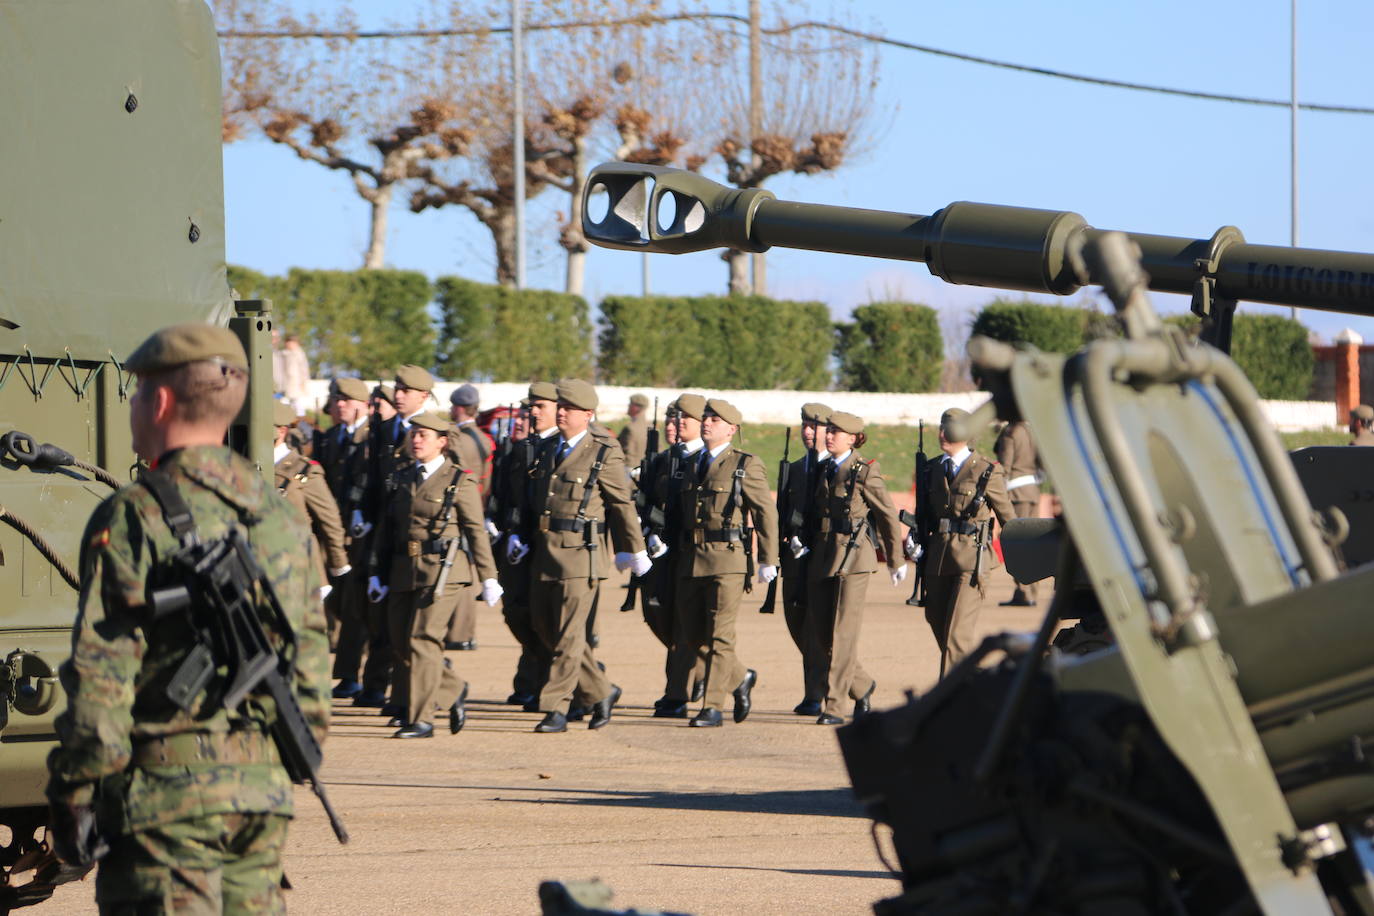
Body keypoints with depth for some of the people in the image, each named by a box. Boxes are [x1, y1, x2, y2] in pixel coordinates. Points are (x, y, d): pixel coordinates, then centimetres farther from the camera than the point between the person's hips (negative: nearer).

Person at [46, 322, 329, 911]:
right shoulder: (281, 515, 13)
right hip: (264, 789, 7)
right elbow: (311, 659, 16)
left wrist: (73, 794, -9)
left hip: (165, 794, -7)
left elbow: (100, 673, -13)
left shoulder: (135, 517, -10)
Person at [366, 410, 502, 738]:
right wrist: (377, 573, 14)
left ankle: (421, 719, -8)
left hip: (442, 570, -6)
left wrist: (488, 579, -1)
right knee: (401, 644, 5)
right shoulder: (402, 479, 14)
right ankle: (453, 691, 26)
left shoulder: (460, 481, -1)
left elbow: (477, 532, -1)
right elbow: (386, 528, 17)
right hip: (404, 572, 6)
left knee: (422, 640, -12)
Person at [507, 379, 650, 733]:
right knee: (544, 627, 10)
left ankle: (556, 709, -2)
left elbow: (623, 505, -2)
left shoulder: (605, 454, -5)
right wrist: (519, 536, 10)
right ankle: (600, 692, 23)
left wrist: (633, 551, 1)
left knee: (568, 634, -6)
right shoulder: (548, 452, 16)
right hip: (543, 552, 8)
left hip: (579, 555, -8)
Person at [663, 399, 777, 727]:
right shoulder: (690, 465, 16)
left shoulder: (746, 465, -2)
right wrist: (674, 550, 17)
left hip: (727, 559, -6)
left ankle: (713, 708, -5)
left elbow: (766, 512, -3)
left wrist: (768, 561, -7)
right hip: (690, 561, 6)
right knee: (692, 635, 8)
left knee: (719, 635, -7)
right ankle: (740, 678, 29)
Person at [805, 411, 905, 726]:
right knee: (819, 635, 6)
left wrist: (896, 561, 2)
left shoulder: (865, 472, -5)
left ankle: (833, 706, -6)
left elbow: (888, 516, -1)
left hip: (854, 557, -7)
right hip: (821, 558, 7)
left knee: (842, 633, -8)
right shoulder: (823, 472, 13)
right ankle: (862, 686, 25)